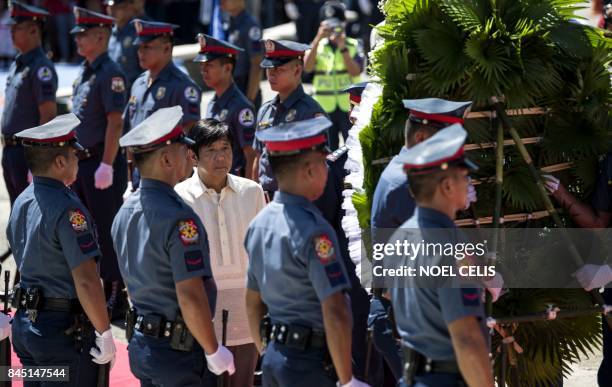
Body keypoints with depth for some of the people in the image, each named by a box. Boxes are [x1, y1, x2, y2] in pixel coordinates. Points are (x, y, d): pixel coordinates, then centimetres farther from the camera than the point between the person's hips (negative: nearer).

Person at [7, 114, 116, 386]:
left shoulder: (22, 202, 8)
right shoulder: (68, 210, -19)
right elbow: (86, 281, -23)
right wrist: (104, 333, -15)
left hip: (25, 322, 8)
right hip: (65, 330, -8)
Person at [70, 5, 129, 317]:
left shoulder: (110, 74, -15)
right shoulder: (83, 72, 13)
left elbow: (115, 122, -20)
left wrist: (106, 165, -23)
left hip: (101, 162, -9)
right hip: (81, 162, 9)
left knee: (106, 232, -4)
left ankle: (115, 297, 3)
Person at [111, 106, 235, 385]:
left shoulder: (125, 212, 6)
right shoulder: (178, 218, -21)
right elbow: (190, 297, -24)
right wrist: (214, 352, -14)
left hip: (140, 343, 8)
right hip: (180, 352, -8)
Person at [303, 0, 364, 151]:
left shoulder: (354, 46, 2)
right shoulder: (317, 46, 5)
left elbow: (355, 72, -11)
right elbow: (307, 67, -13)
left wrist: (343, 48, -18)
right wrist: (318, 39, -19)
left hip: (349, 108, -2)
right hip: (325, 109, 2)